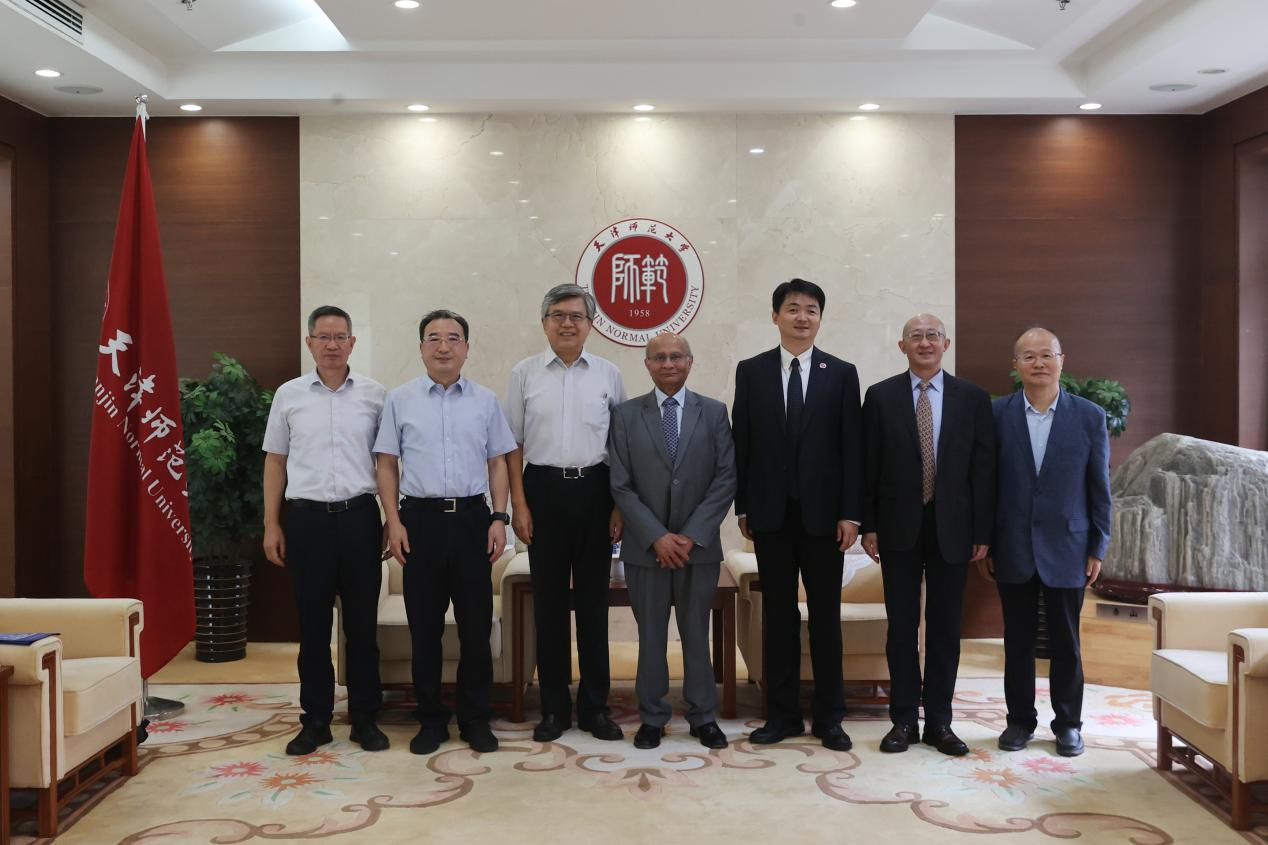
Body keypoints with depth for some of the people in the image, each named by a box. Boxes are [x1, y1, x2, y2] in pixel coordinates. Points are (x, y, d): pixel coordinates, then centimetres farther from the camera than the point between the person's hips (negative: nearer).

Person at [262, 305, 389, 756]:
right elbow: (275, 462, 10)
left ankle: (365, 718, 16)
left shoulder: (374, 394, 4)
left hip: (359, 516, 0)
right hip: (307, 517, 0)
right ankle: (315, 721, 17)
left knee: (362, 622, 5)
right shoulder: (289, 395, 6)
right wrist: (271, 524, 5)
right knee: (313, 625, 6)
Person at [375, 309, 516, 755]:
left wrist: (500, 518, -1)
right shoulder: (400, 400, 4)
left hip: (472, 518, 1)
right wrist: (394, 521, -4)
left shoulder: (485, 401, 8)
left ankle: (476, 718, 18)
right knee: (424, 627, 6)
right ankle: (430, 719, 19)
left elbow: (497, 463, 9)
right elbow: (387, 465, 5)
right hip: (420, 518, -1)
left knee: (476, 624, 5)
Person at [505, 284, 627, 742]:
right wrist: (519, 503, -2)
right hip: (543, 489, 0)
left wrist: (621, 505, 1)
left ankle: (594, 706, 17)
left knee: (593, 600, 6)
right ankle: (554, 707, 16)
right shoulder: (525, 373, 4)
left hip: (594, 490, 0)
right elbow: (514, 444, 5)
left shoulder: (608, 374, 5)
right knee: (548, 601, 5)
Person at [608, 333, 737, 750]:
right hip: (645, 546, 0)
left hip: (699, 544, 0)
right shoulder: (626, 415, 2)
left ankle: (703, 717, 19)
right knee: (651, 635, 7)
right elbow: (621, 486, -2)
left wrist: (691, 536, -9)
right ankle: (652, 717, 19)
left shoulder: (714, 412, 3)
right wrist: (657, 537, -11)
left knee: (697, 634, 8)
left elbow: (726, 479, -1)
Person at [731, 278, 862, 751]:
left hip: (822, 513, 0)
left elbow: (852, 447, 0)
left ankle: (829, 718, 16)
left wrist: (850, 513, -6)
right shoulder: (751, 371, 5)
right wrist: (743, 507, 1)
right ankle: (784, 714, 17)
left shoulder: (841, 373, 3)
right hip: (771, 513, 1)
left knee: (826, 616, 6)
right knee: (778, 614, 7)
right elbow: (742, 443, 5)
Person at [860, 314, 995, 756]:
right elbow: (869, 466, 1)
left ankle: (939, 722, 18)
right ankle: (904, 719, 17)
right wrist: (868, 525, -3)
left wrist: (982, 532, -2)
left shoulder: (973, 398, 2)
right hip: (899, 528, 0)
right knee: (901, 627, 7)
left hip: (951, 528, 1)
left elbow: (983, 468, 1)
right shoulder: (880, 396, 1)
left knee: (945, 629, 8)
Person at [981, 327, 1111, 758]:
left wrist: (1098, 548, 0)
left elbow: (1100, 488, 2)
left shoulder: (1090, 416, -1)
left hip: (1066, 548, 0)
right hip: (1012, 549, 1)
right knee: (1017, 640, 10)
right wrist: (984, 544, 1)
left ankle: (1068, 723, 23)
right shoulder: (996, 414, -1)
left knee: (1065, 642, 8)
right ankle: (1020, 719, 23)